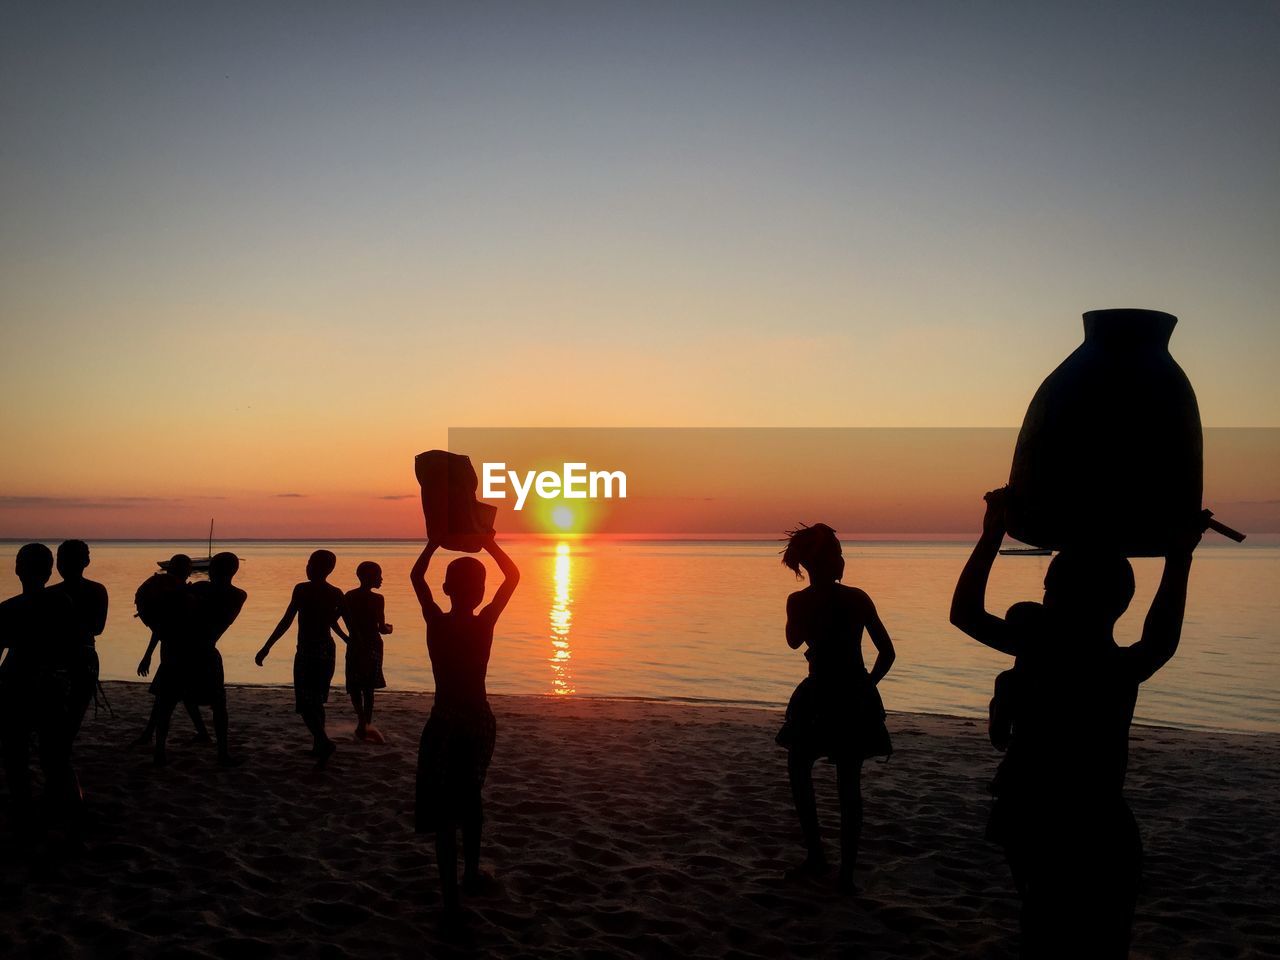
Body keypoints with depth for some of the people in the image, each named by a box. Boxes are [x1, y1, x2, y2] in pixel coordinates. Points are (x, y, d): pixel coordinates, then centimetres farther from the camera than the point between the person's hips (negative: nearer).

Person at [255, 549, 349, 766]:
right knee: (317, 701, 19)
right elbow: (350, 623, 4)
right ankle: (319, 745, 22)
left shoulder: (302, 589, -11)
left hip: (307, 651, -6)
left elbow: (286, 621, -14)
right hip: (328, 650, 6)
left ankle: (324, 742, -22)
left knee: (305, 704, -4)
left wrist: (266, 647, -12)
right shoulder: (336, 594, 3)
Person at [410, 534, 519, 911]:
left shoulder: (435, 621, -9)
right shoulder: (485, 623, -12)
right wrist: (487, 541, 5)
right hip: (479, 721, 1)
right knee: (469, 796, 23)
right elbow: (512, 575, 2)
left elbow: (416, 576, 9)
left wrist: (435, 540, 12)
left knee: (445, 811, 1)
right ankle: (472, 873, 36)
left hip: (443, 722, -1)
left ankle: (450, 895, -3)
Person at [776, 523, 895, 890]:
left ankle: (816, 855, 15)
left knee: (799, 771, 19)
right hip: (856, 699, 3)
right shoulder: (858, 598, -4)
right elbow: (887, 652, 0)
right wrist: (867, 685, 12)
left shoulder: (800, 601, -12)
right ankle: (847, 871, 12)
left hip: (819, 701, -3)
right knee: (849, 785, 12)